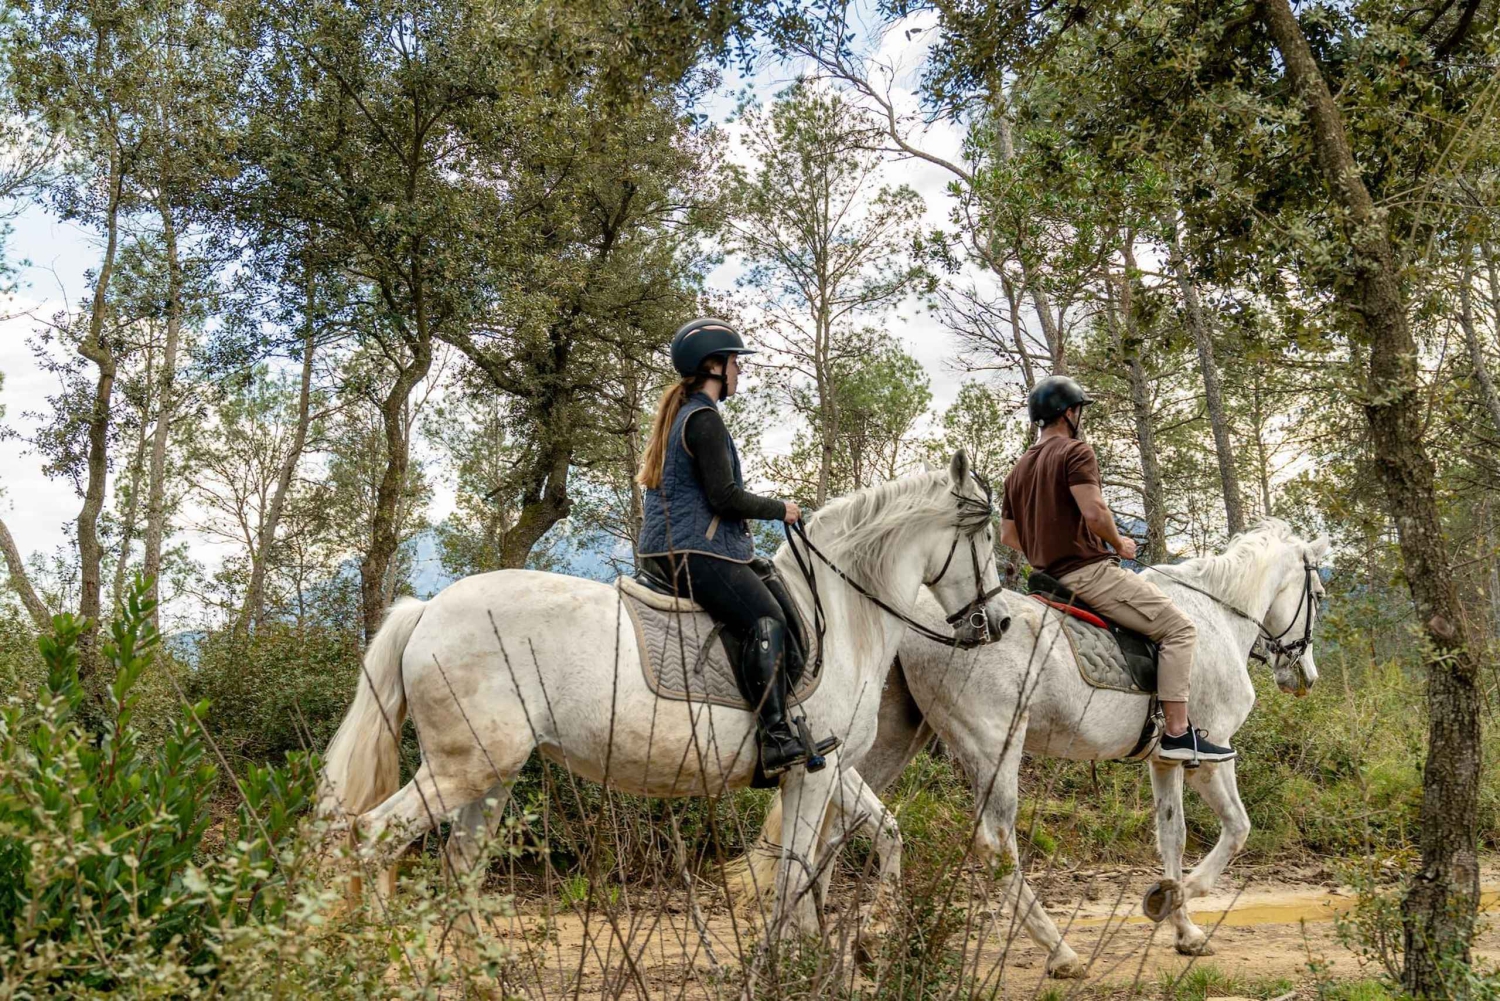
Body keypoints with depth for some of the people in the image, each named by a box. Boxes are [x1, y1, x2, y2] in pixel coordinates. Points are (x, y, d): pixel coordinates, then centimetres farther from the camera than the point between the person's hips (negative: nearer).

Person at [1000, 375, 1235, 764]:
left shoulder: (1019, 469, 18)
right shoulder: (1075, 451, -9)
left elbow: (1007, 535, 19)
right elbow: (1094, 512, -22)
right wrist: (1119, 543, -6)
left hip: (1050, 574, 10)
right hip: (1088, 570, -10)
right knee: (1178, 628, -8)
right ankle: (1177, 733, -16)